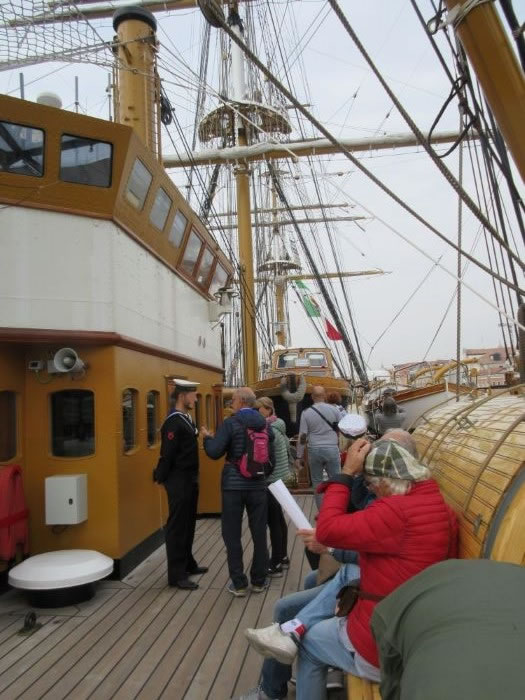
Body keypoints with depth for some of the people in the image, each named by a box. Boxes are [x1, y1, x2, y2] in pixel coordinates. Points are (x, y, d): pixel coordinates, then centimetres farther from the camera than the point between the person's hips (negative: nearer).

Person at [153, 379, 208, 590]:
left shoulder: (187, 419, 11)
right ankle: (176, 574, 5)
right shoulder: (173, 422, -19)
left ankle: (188, 564, 30)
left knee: (188, 524, 17)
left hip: (190, 480, 9)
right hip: (179, 481, -9)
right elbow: (167, 455, -20)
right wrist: (162, 479, -13)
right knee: (177, 526, -2)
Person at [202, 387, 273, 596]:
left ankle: (239, 583, 11)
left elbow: (214, 453, -16)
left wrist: (207, 437, 4)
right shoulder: (264, 424, 3)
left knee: (232, 534, 7)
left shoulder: (230, 423, -10)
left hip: (233, 485, -4)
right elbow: (271, 456, 6)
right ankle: (259, 580, 21)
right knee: (259, 533, 11)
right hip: (258, 485, 4)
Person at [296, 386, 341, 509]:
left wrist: (299, 457, 3)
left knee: (317, 482, 11)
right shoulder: (334, 410, -1)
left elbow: (302, 437, -3)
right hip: (332, 449, 0)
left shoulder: (306, 413, -3)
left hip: (315, 450, 0)